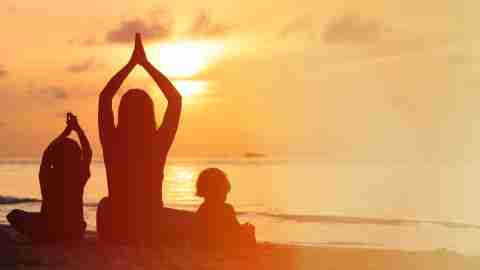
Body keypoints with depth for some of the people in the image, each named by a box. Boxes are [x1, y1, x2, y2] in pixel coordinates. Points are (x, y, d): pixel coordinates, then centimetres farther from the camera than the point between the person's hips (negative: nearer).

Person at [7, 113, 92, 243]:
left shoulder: (47, 177, -12)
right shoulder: (79, 177, -10)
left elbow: (47, 153, 9)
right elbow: (87, 153, 8)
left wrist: (66, 131, 15)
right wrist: (78, 129, 17)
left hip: (48, 233, -3)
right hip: (74, 234, 3)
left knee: (14, 215, 19)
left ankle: (41, 239, 6)